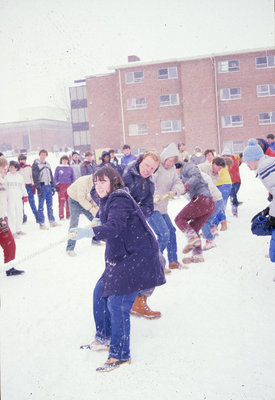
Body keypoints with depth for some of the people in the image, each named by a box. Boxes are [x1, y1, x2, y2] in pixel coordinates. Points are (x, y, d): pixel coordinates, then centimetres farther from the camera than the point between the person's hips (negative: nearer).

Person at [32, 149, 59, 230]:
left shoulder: (47, 164, 16)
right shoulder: (36, 164, -4)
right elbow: (35, 177, -10)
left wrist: (53, 187, 15)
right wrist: (38, 188, -16)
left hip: (48, 186, 6)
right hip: (42, 186, -6)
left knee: (50, 205, 10)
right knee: (41, 206, -2)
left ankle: (52, 221, 17)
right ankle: (41, 224, 2)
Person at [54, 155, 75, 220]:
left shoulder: (70, 168, 10)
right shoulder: (58, 168, 4)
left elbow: (73, 178, 13)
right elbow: (55, 178, 5)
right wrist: (56, 186, -3)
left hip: (69, 186, 2)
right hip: (60, 186, -2)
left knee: (69, 201, 3)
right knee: (61, 201, -5)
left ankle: (69, 215, 12)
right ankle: (61, 216, -1)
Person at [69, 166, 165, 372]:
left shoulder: (119, 200, -18)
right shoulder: (109, 201, 14)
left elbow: (114, 227, -35)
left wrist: (90, 231, -48)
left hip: (137, 258, -11)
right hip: (121, 257, 11)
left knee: (117, 303, -12)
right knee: (101, 292, 15)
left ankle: (120, 354, 3)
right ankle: (104, 338, 32)